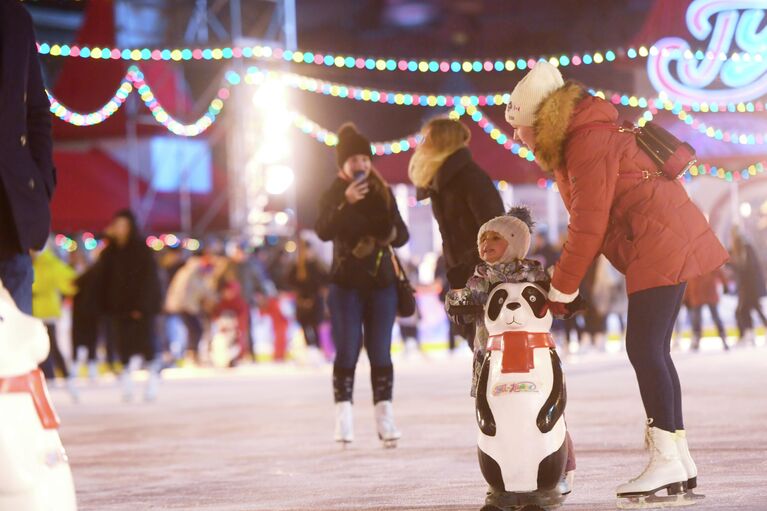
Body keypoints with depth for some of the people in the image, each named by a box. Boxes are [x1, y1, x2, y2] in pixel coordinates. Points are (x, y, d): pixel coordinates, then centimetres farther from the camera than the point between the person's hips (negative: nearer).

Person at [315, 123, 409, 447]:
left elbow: (402, 234, 8)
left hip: (381, 284, 2)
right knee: (347, 351, -5)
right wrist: (345, 203, -31)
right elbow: (323, 232, -20)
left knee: (380, 352, 2)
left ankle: (384, 417, 2)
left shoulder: (383, 193, 6)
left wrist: (393, 234, -15)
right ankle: (343, 418, -4)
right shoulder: (333, 195, -2)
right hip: (346, 286, -2)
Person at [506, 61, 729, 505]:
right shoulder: (576, 143, 17)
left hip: (661, 247, -10)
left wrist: (562, 289, -10)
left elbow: (589, 226, -16)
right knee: (653, 351, 9)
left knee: (644, 349, -12)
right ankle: (681, 464, 11)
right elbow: (587, 222, 17)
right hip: (668, 248, 10)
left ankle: (667, 464, -13)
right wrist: (564, 280, 11)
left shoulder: (590, 144, -15)